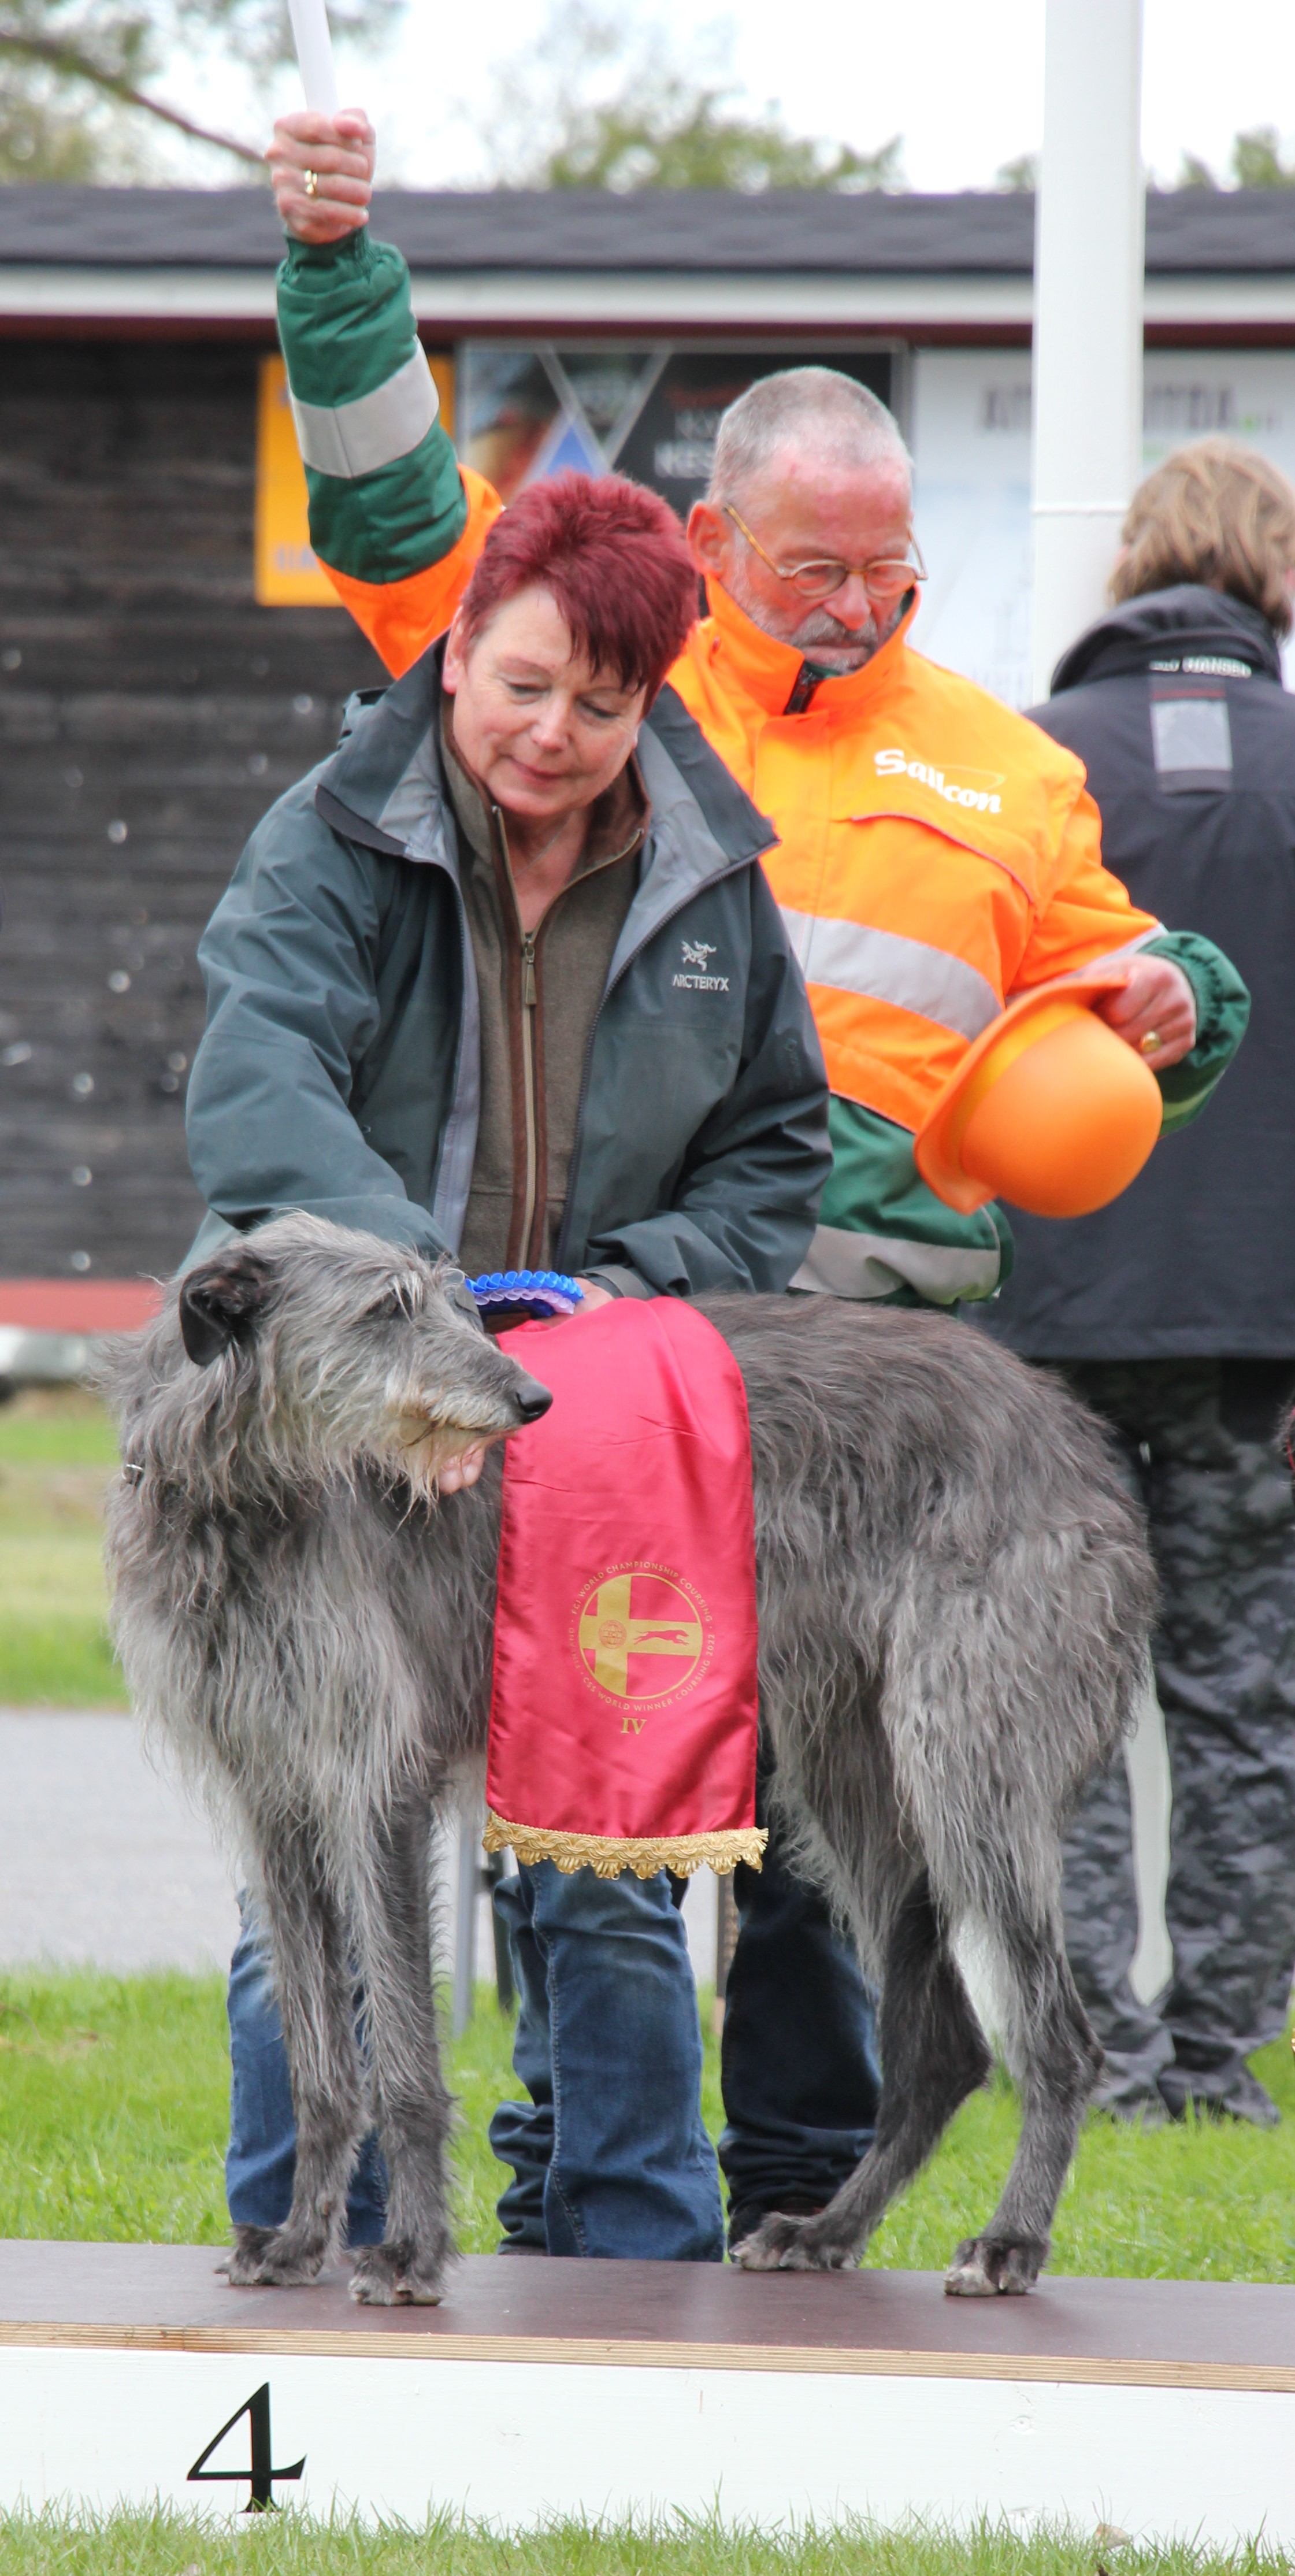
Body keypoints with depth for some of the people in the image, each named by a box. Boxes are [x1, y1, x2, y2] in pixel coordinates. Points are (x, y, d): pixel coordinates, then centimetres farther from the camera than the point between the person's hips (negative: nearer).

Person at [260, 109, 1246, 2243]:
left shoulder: (1002, 775, 18)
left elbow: (1096, 1024, 25)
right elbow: (393, 509, 7)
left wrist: (1167, 1012, 2)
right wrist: (340, 267, -3)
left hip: (876, 1327, 1)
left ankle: (805, 2188, 7)